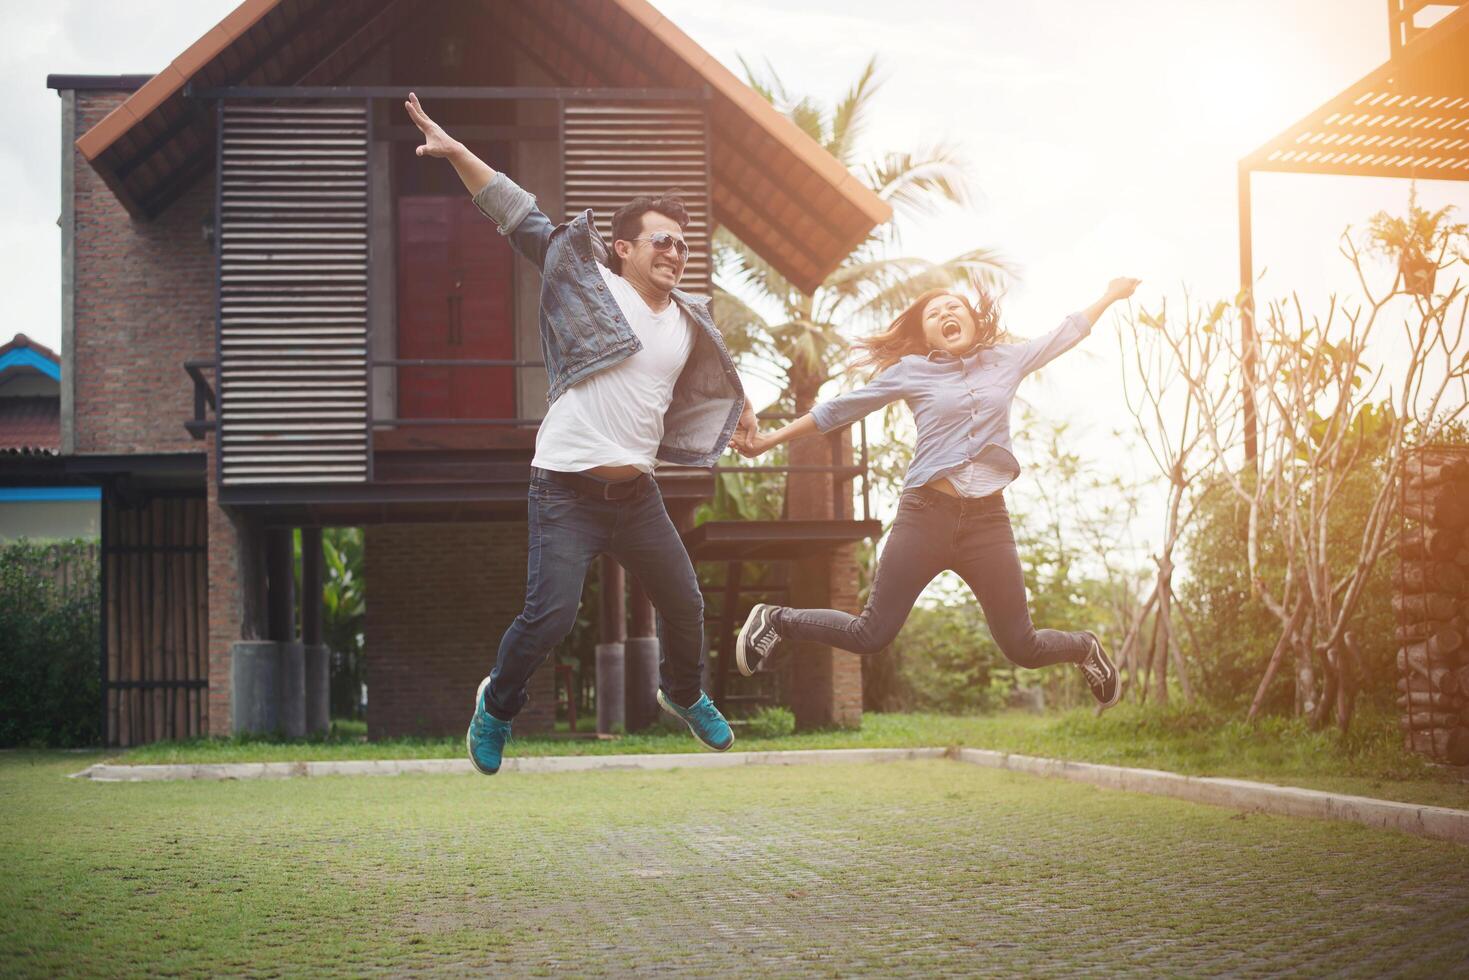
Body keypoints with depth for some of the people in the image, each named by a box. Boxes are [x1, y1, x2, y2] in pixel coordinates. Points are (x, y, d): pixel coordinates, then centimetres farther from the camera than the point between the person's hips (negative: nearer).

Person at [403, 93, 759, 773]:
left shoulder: (689, 322, 11)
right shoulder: (590, 283, -5)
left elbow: (717, 373, 33)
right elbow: (520, 216, -8)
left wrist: (742, 416, 42)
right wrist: (456, 151, -15)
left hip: (636, 493, 6)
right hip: (566, 492, -6)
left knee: (684, 603, 13)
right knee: (550, 615, -15)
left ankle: (683, 694, 44)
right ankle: (498, 705, 15)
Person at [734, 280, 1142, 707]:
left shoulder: (1007, 361, 12)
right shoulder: (911, 371, 4)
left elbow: (1066, 334, 27)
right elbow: (839, 409, 9)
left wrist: (1111, 295, 36)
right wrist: (770, 439, 10)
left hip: (988, 520, 2)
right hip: (927, 515, -2)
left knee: (1022, 647, 3)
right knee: (869, 636, -5)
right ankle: (776, 622, 18)